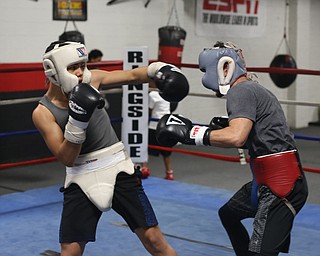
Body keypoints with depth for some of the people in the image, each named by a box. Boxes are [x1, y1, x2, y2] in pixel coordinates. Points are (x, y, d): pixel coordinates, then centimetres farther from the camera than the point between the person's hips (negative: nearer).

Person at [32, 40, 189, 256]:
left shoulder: (91, 80, -2)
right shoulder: (43, 112, -9)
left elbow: (132, 76, 7)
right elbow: (67, 159, -14)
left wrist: (158, 69, -13)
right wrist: (77, 120, -26)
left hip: (118, 169, 2)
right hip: (82, 179, -2)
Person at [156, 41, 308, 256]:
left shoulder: (241, 91, -13)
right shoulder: (252, 89, 18)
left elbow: (236, 137, -28)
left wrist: (190, 132, -20)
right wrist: (223, 129, 11)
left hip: (281, 184, -11)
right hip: (271, 180, 11)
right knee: (228, 213, 29)